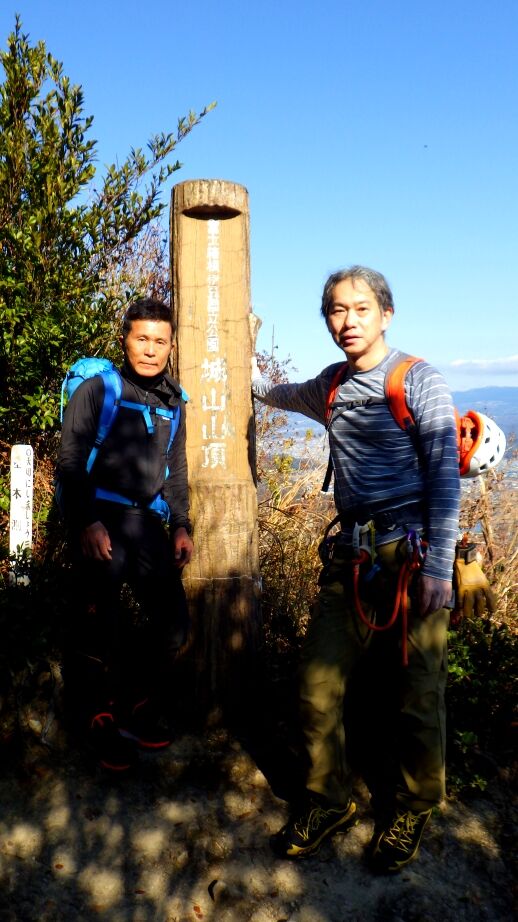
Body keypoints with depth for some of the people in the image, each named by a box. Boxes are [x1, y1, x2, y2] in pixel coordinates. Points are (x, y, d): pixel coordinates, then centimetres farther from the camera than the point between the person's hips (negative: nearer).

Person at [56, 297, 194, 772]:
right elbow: (71, 462, -7)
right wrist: (87, 524, -16)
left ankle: (137, 710, 22)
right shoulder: (98, 390, -3)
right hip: (100, 520, -5)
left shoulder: (173, 402, 14)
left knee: (172, 619, 4)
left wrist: (181, 525, 11)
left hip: (147, 521, 6)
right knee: (100, 626, -5)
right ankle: (98, 723, 14)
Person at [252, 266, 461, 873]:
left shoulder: (418, 381, -4)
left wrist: (438, 567, -14)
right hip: (350, 555, 5)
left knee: (413, 695, 3)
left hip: (409, 555, -5)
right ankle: (327, 803, 24)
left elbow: (444, 476, -8)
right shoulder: (331, 386, 13)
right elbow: (289, 396, 39)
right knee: (318, 684, 3)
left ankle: (409, 813, 26)